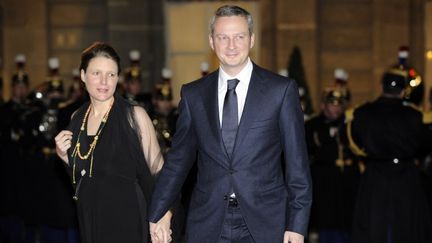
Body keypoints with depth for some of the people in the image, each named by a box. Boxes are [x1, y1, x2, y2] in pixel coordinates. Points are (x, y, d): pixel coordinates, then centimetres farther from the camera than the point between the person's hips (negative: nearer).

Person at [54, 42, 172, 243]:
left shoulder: (134, 115, -9)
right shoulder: (77, 118, 7)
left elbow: (157, 168, -10)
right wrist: (63, 155, -1)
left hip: (126, 221, -5)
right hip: (90, 222, 5)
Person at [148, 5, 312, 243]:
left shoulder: (282, 90, 0)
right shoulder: (193, 95, 8)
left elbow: (297, 162, 0)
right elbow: (178, 158, 14)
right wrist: (156, 215, 14)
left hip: (264, 224, -2)